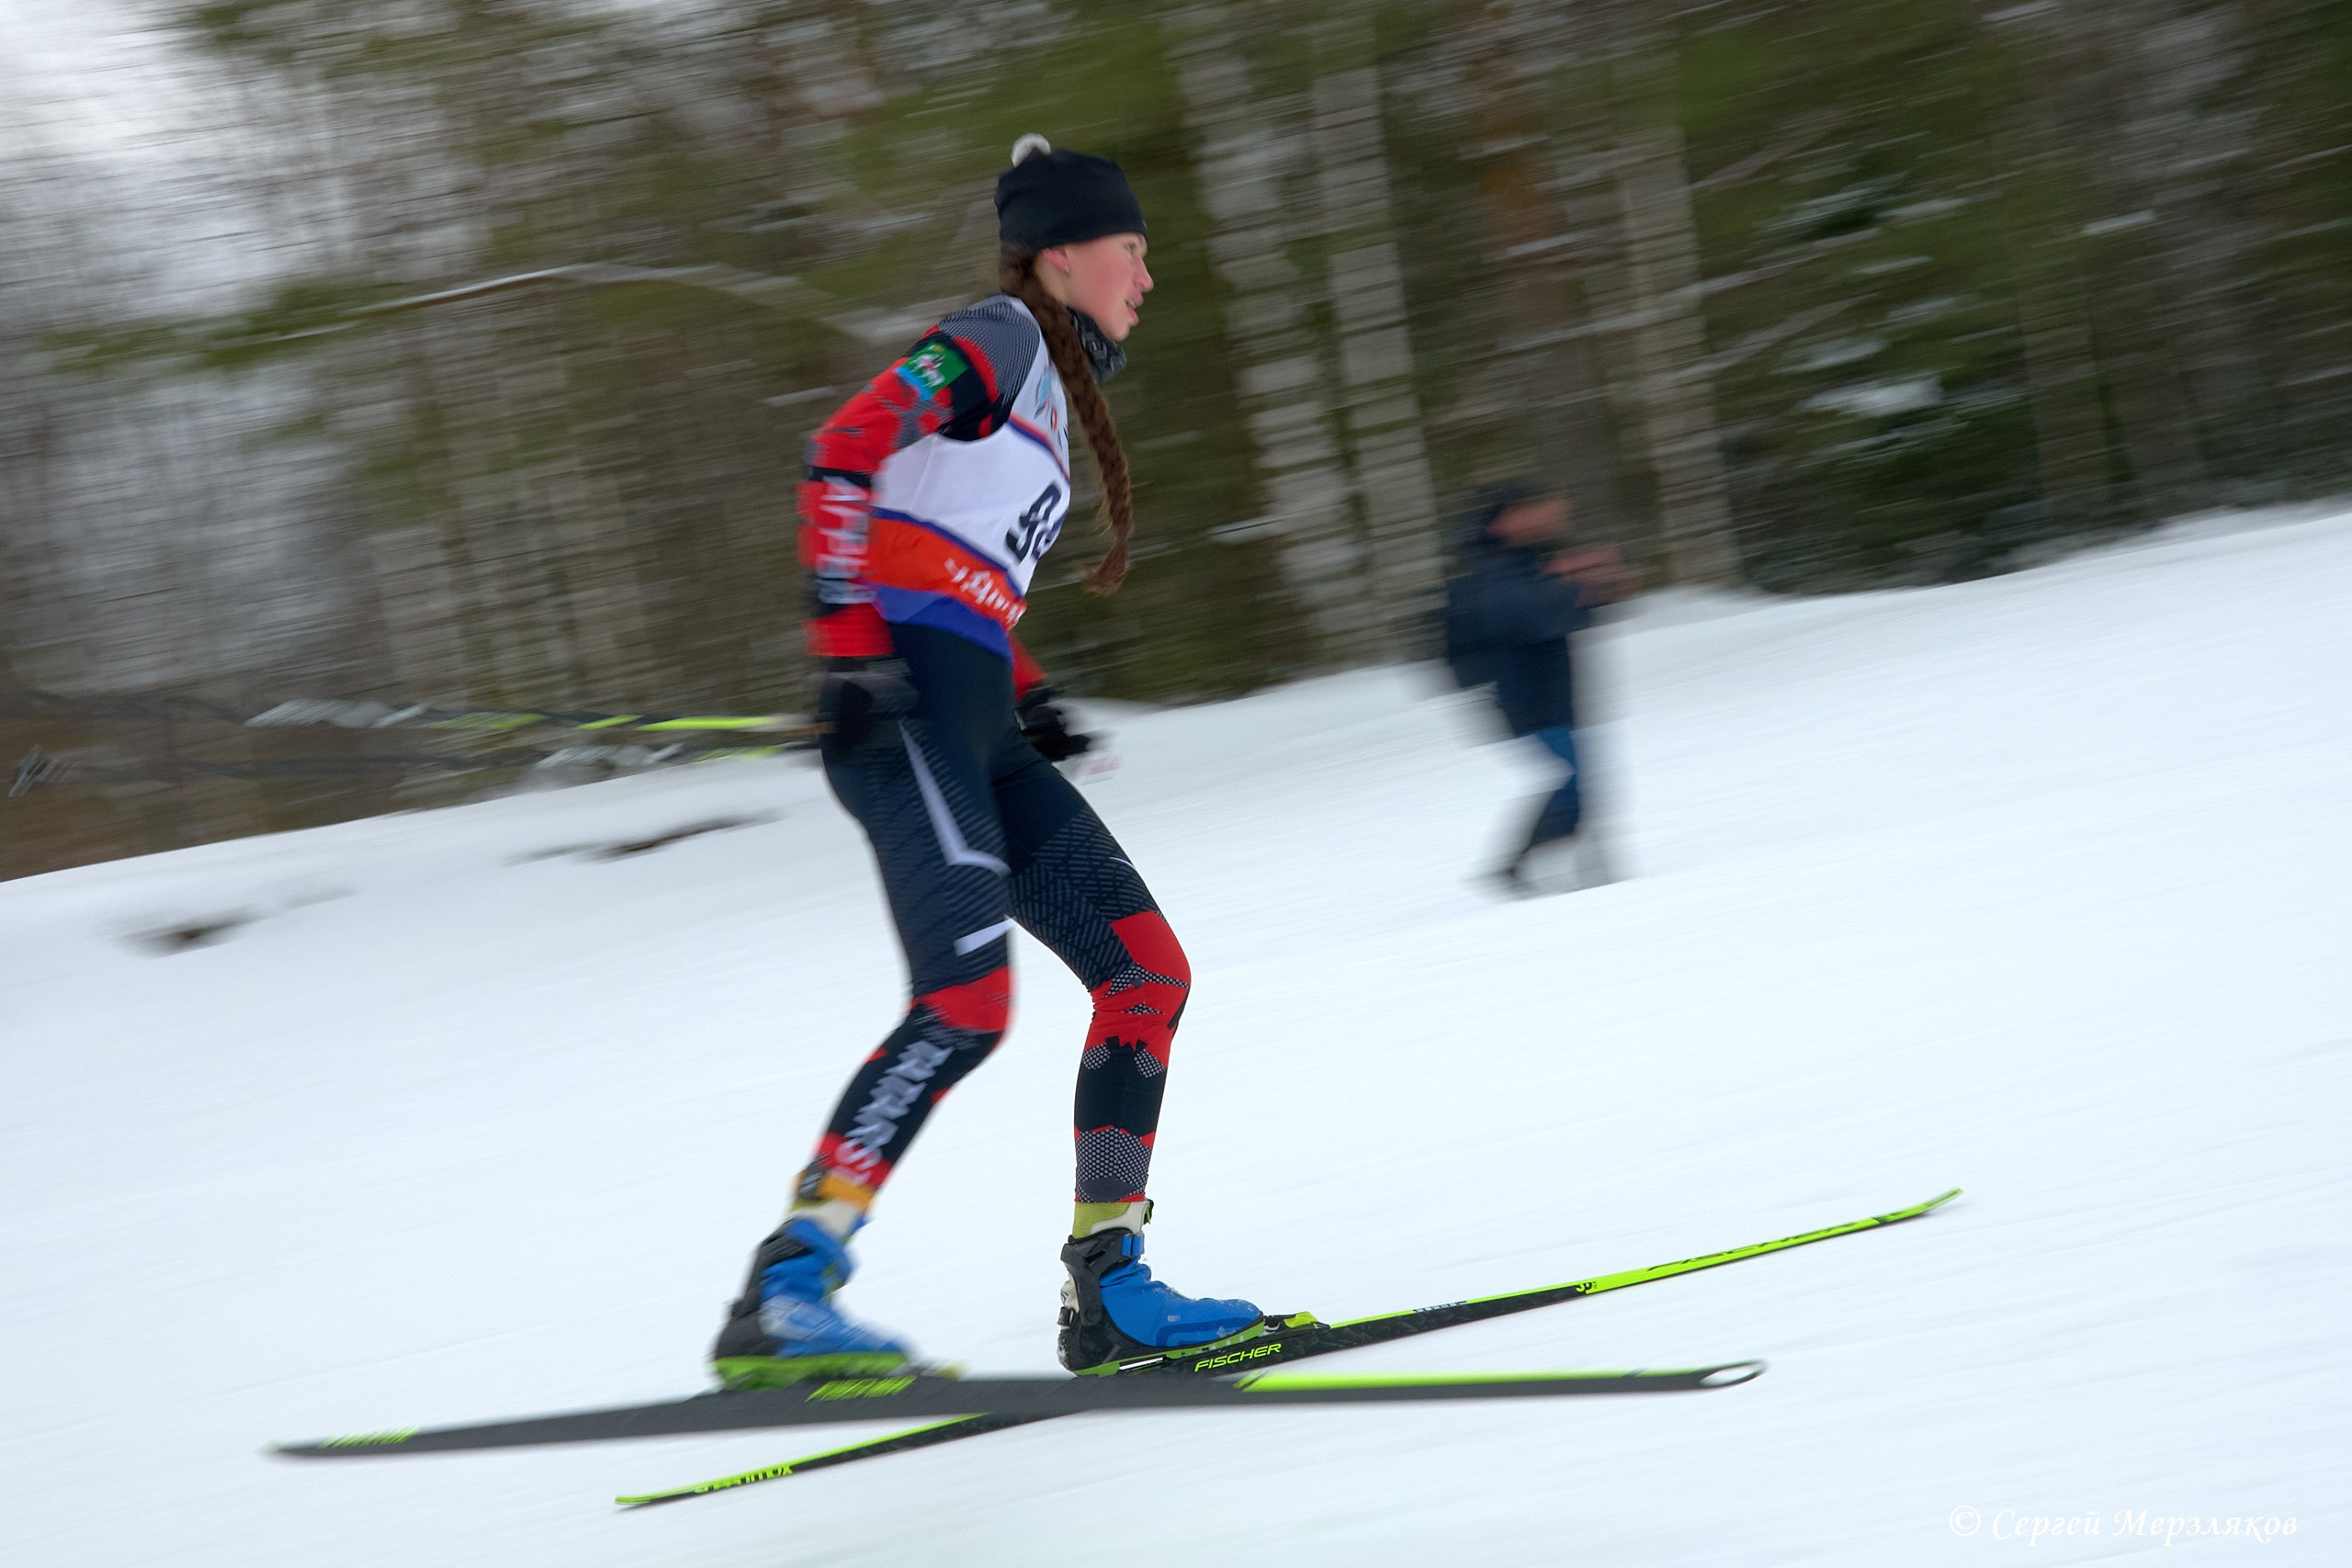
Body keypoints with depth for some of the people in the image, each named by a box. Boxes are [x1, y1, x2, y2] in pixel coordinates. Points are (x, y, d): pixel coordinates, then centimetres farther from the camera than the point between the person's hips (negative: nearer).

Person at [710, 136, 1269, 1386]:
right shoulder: (997, 341, -1)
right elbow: (841, 458, -15)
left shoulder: (1050, 384, 27)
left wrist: (1025, 696, 20)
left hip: (972, 730, 10)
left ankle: (1107, 1288, 6)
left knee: (1148, 969, 5)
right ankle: (782, 1301, -26)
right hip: (905, 699, -10)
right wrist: (848, 640, -24)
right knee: (968, 1002, -23)